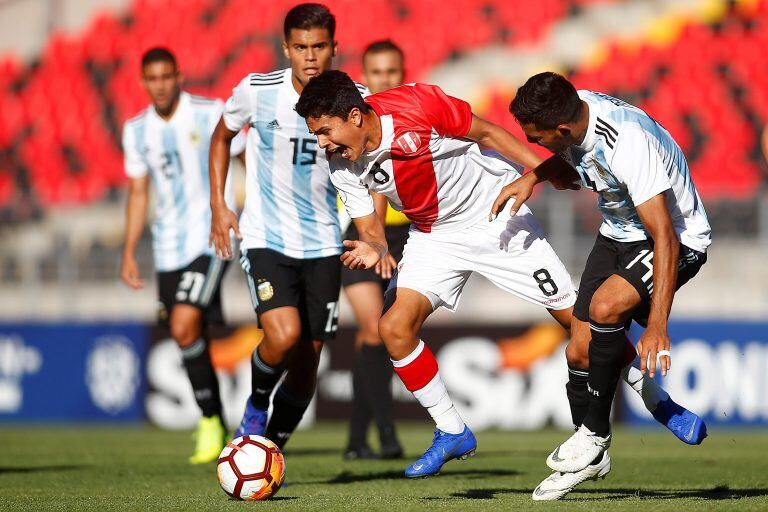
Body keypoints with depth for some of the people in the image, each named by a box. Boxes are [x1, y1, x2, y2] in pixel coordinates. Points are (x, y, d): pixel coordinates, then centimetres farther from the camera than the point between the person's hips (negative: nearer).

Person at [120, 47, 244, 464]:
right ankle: (218, 430, 19)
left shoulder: (211, 114, -5)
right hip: (169, 246, 5)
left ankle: (210, 420, -5)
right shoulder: (137, 130, 9)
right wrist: (128, 253, 11)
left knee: (184, 327, -20)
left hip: (211, 238, -5)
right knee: (189, 337, 6)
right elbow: (138, 192, 16)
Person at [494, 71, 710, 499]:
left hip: (679, 240, -8)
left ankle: (596, 433, -13)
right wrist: (533, 177, -4)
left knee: (605, 306, -31)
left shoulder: (629, 146, -37)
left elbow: (665, 239, -38)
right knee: (580, 350, 1)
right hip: (619, 235, 8)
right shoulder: (574, 110, -13)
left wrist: (656, 328, -43)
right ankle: (592, 458, 21)